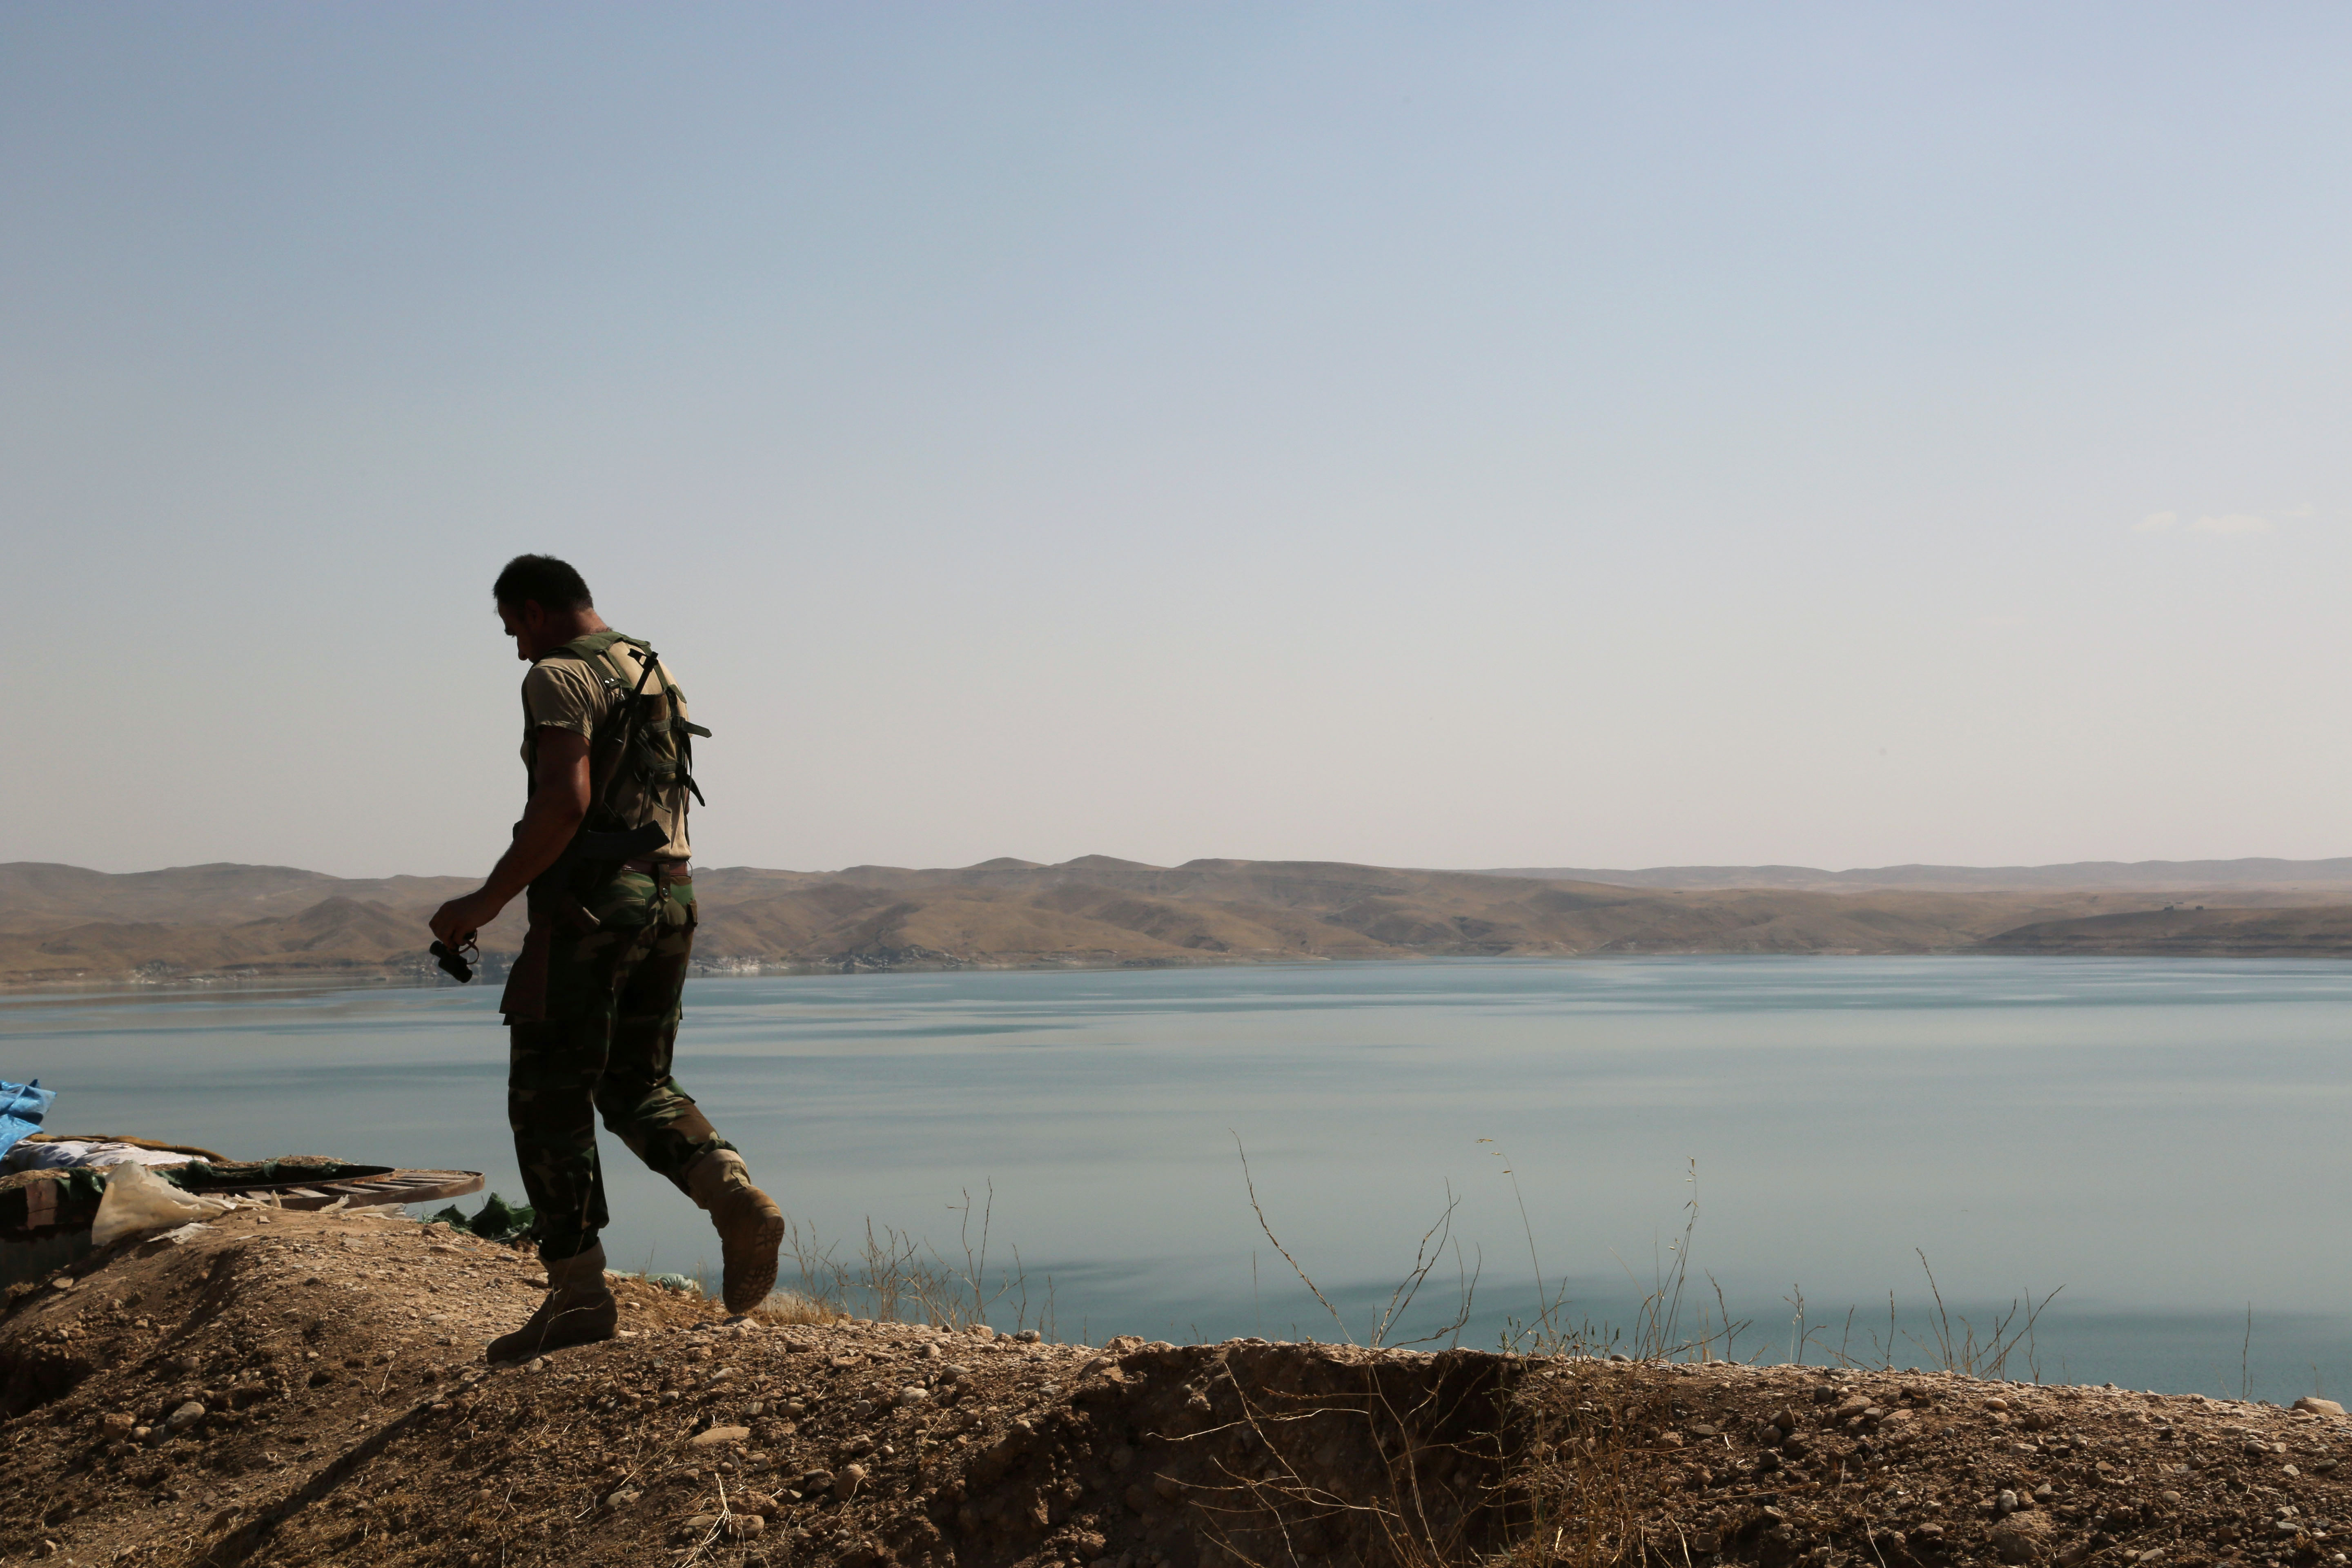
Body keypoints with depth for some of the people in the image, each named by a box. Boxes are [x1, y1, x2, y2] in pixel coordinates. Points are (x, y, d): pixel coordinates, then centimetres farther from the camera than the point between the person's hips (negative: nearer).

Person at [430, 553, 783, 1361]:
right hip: (669, 896, 9)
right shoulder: (657, 675, 19)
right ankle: (736, 1196, -10)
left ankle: (578, 1292, -1)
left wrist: (486, 902, -16)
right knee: (636, 1086, 16)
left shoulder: (561, 677, -8)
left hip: (590, 902, -8)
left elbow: (564, 805, -22)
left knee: (550, 1098, 0)